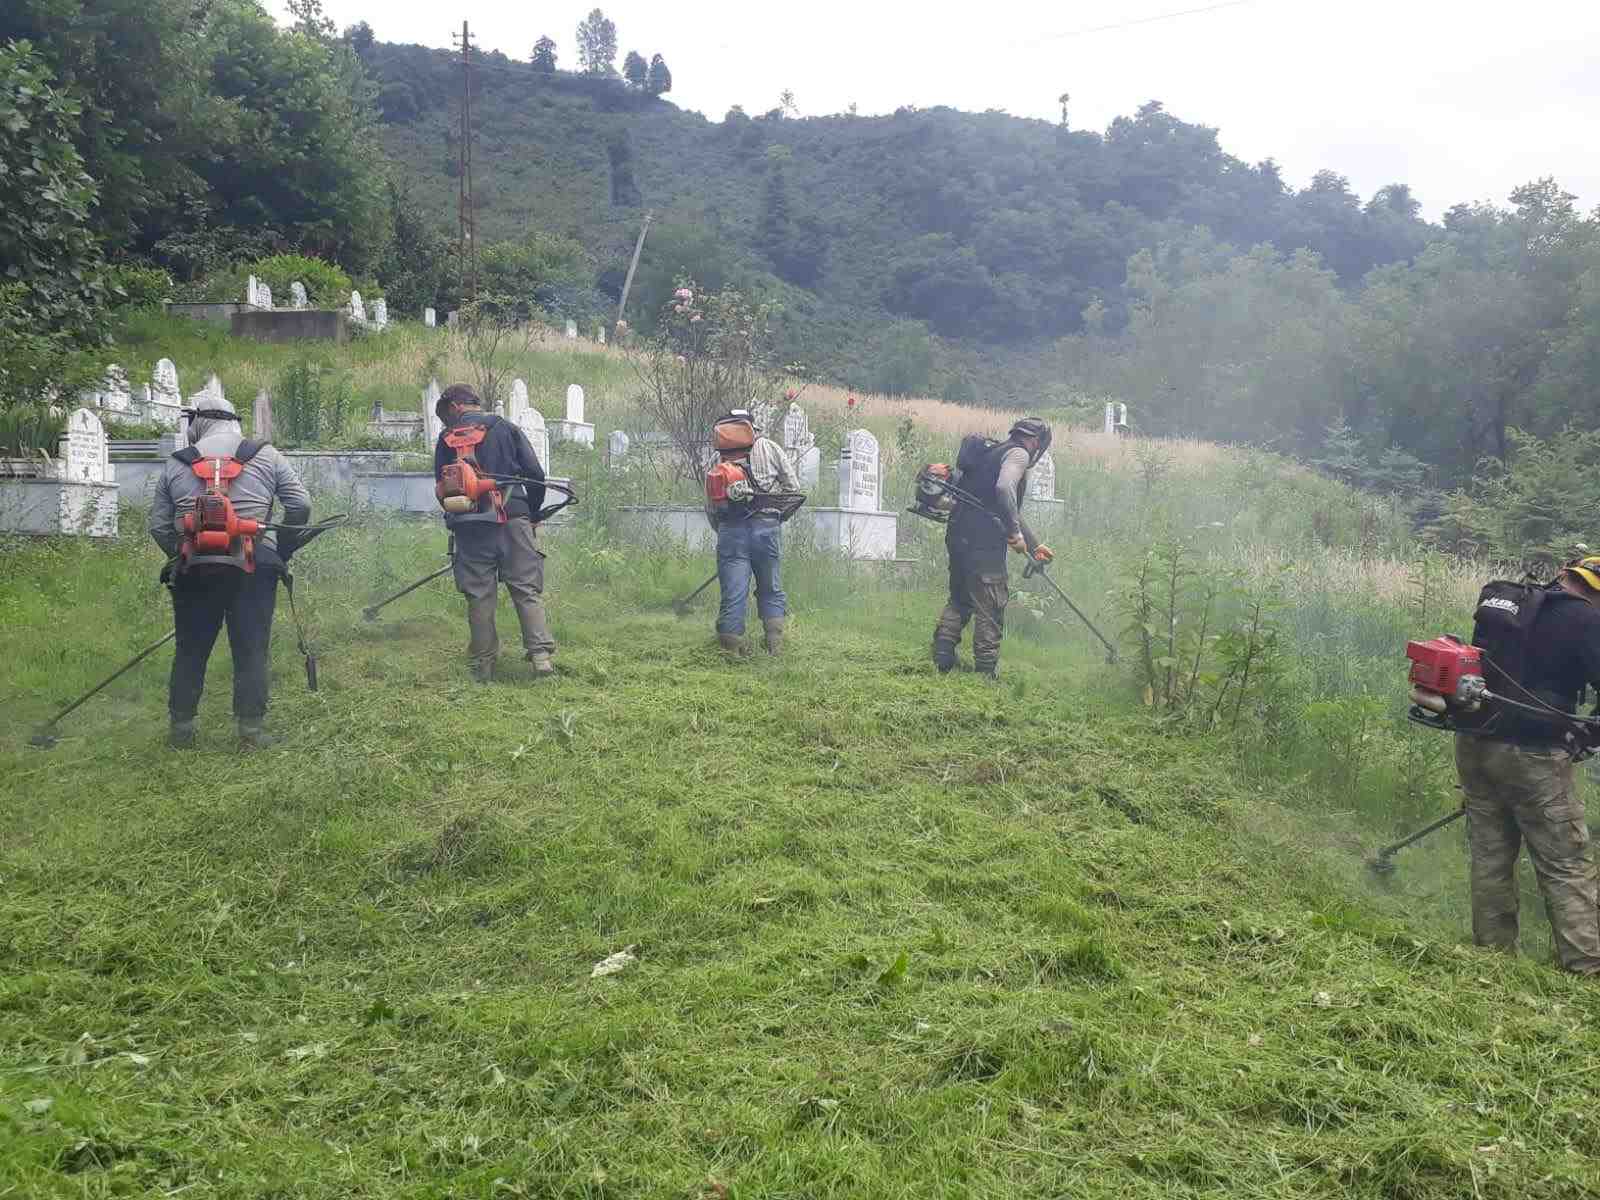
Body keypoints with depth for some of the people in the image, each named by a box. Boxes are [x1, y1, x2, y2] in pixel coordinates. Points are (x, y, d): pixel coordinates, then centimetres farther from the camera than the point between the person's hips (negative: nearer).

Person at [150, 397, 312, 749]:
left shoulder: (176, 464, 13)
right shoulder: (266, 456, 9)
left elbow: (158, 526, 10)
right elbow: (300, 506, 3)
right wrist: (281, 551, 12)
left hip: (194, 568, 2)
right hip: (254, 567, -2)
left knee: (190, 650, 12)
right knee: (251, 650, 3)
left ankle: (180, 728, 18)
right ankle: (252, 730, 2)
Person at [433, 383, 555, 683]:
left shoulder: (447, 438, 8)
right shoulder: (507, 429, 7)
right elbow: (536, 475, 1)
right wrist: (532, 512, 15)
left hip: (471, 526, 0)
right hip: (513, 520, 0)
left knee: (479, 596, 6)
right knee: (527, 590, 2)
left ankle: (483, 664, 9)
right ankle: (541, 654, -9)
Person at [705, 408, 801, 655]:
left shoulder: (717, 460, 15)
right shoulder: (768, 447, 9)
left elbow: (710, 508, 14)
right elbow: (793, 488, 5)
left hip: (730, 530, 1)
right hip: (766, 526, -1)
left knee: (732, 593, 3)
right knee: (771, 589, 11)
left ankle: (732, 645, 3)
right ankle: (775, 643, 3)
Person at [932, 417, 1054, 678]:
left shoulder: (993, 452, 28)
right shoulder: (1018, 453, -1)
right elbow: (1004, 489, -23)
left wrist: (1034, 545, 37)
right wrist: (1015, 533, -17)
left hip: (958, 534, 9)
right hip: (984, 540, -9)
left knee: (959, 600, 19)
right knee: (990, 608, -2)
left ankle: (941, 661, 14)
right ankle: (986, 673, 1)